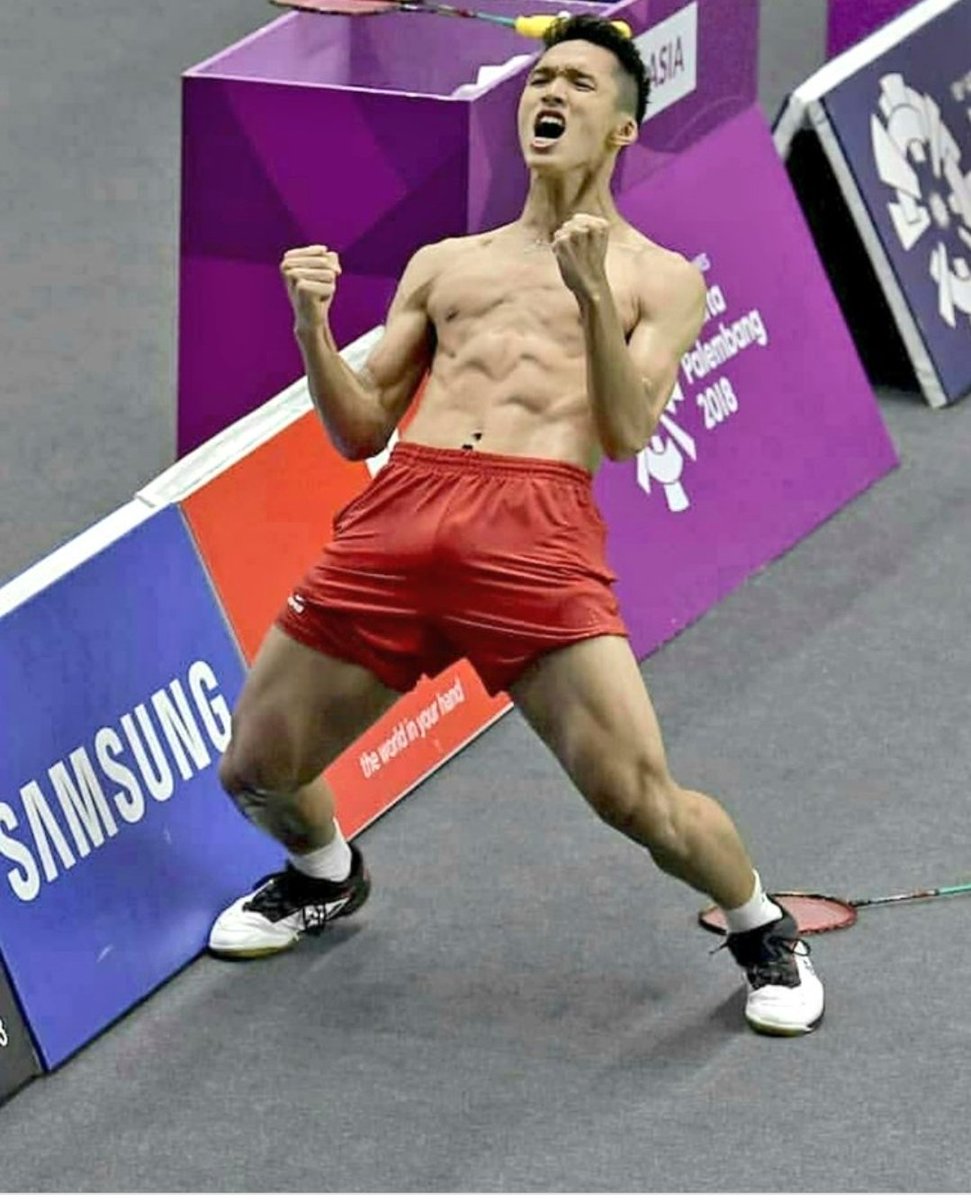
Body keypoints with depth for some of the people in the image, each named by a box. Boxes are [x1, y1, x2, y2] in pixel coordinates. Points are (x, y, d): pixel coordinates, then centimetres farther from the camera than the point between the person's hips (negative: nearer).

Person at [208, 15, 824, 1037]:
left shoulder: (660, 280, 16)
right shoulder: (444, 263, 26)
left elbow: (627, 434, 0)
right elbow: (359, 432, 21)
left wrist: (595, 296, -12)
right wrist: (312, 328, 5)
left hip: (540, 529, -4)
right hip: (398, 515, 4)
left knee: (641, 800, -16)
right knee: (254, 771, 7)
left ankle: (761, 928, 15)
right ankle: (326, 874, 42)